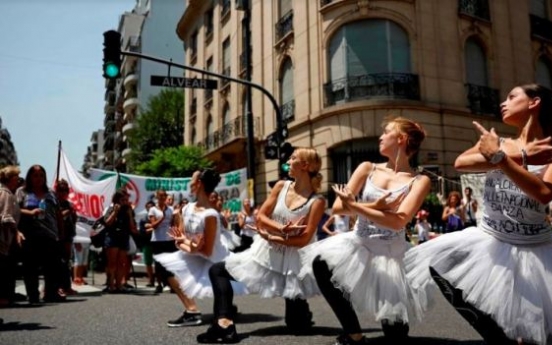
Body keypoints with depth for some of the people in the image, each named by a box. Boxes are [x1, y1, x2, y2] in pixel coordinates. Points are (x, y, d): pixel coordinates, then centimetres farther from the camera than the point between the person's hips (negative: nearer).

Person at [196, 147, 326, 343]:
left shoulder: (317, 201, -11)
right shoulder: (281, 186, 1)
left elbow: (304, 239, -18)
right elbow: (260, 217, -4)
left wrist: (272, 237, -17)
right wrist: (283, 229, -20)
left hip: (293, 262, -4)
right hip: (266, 253, 4)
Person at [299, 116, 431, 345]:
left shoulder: (419, 181, -5)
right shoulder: (367, 169, 4)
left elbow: (398, 222, -20)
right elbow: (338, 207, -4)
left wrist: (356, 206, -21)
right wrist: (375, 207, -16)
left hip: (389, 253, -2)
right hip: (357, 244, 3)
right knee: (321, 263, -29)